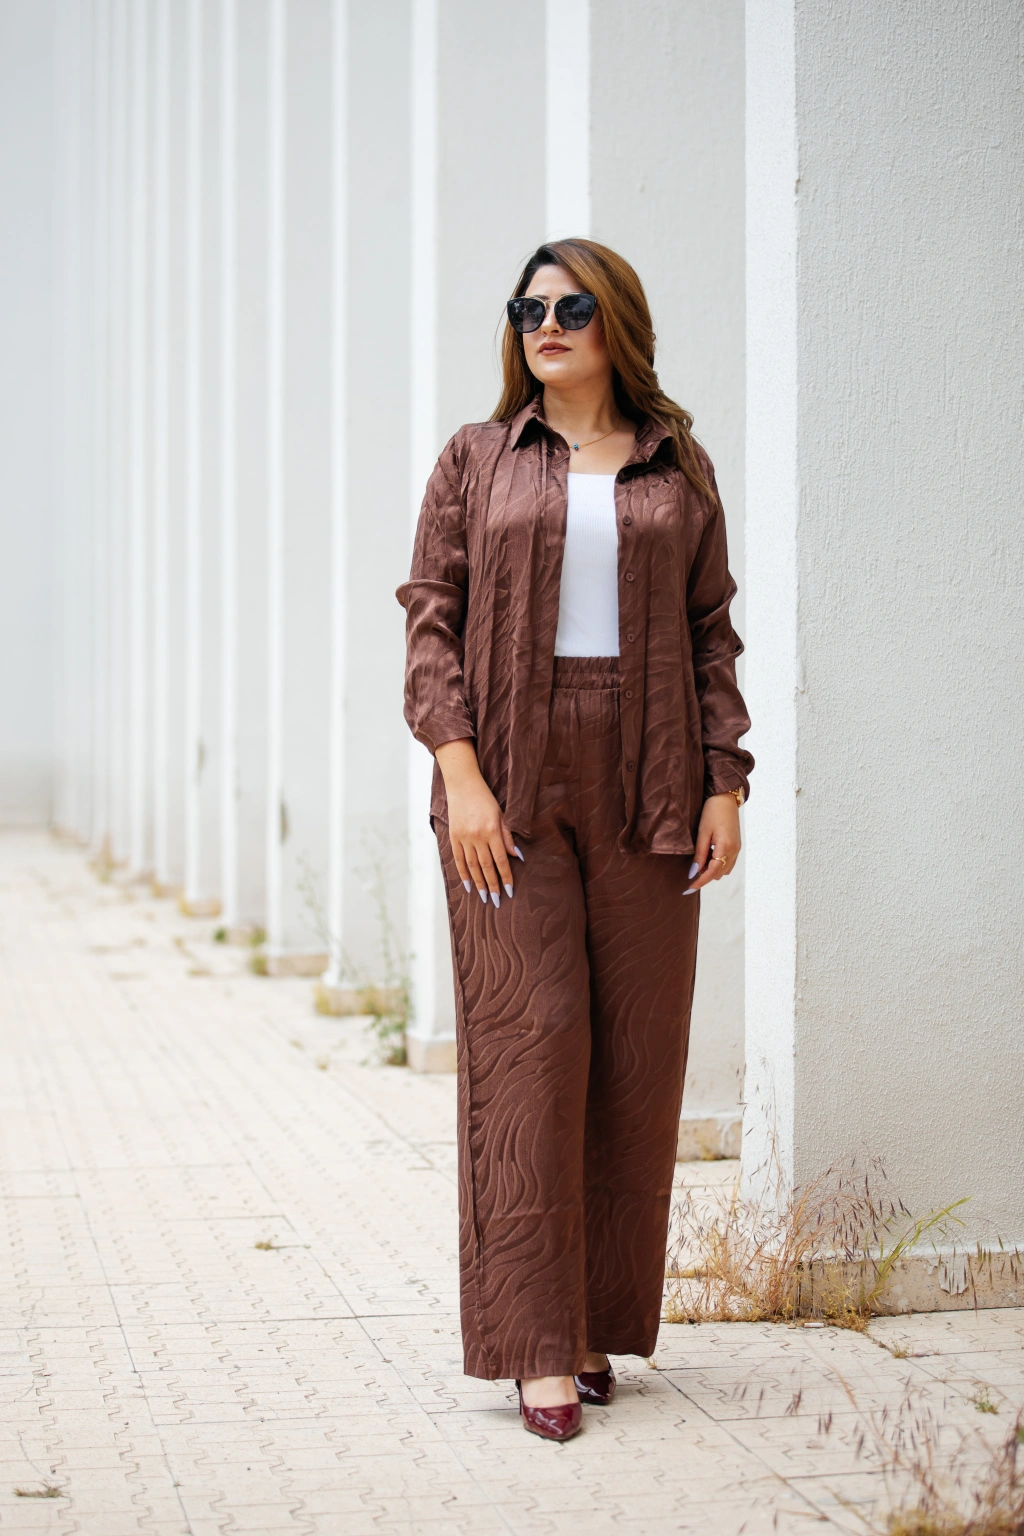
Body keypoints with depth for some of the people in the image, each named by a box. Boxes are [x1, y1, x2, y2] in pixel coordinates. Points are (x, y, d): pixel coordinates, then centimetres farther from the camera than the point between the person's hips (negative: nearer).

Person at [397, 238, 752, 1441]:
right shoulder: (478, 461, 8)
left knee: (638, 1052, 3)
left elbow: (713, 634, 10)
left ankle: (600, 1320, 16)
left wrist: (725, 785, 0)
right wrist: (461, 774, -10)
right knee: (529, 1041, -8)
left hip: (644, 787, 2)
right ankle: (539, 1346, -5)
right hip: (511, 783, -2)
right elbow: (431, 618, 2)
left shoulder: (678, 471, 10)